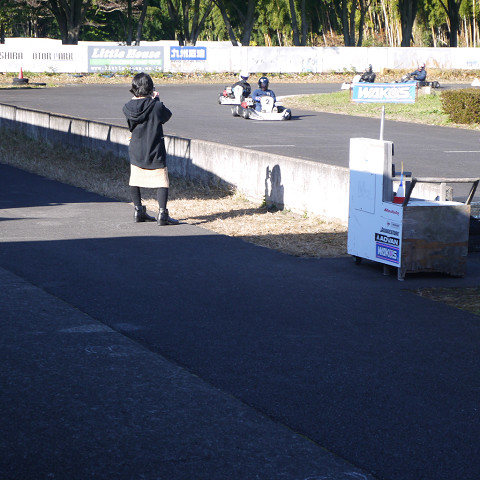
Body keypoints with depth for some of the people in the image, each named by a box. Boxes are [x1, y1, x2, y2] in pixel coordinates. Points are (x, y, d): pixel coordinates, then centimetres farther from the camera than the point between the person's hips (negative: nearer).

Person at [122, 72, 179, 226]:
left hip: (135, 152, 4)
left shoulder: (128, 107, -6)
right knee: (162, 182, 0)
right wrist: (156, 100, 11)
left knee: (135, 180, 18)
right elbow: (167, 115, 3)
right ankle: (162, 213, -9)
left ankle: (138, 211, 24)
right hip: (155, 153, -4)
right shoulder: (157, 106, -16)